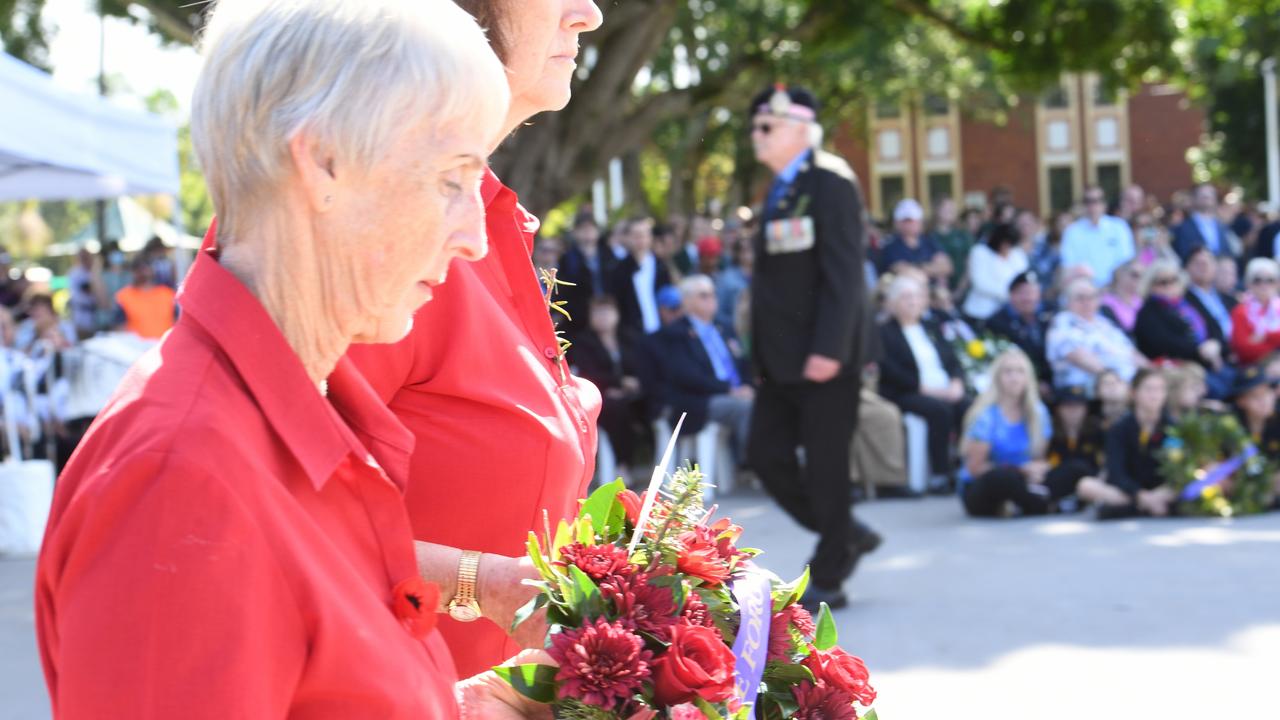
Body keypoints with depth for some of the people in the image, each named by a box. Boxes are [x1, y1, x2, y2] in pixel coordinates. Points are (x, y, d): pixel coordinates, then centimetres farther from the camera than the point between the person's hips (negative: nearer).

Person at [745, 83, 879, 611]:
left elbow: (844, 273, -17)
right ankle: (844, 537, 22)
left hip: (822, 358, -9)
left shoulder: (829, 184, -9)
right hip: (780, 359, 9)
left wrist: (829, 349, -23)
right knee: (767, 456, 6)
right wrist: (761, 351, 13)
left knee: (824, 466, -1)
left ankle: (828, 579, 9)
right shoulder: (779, 192, 17)